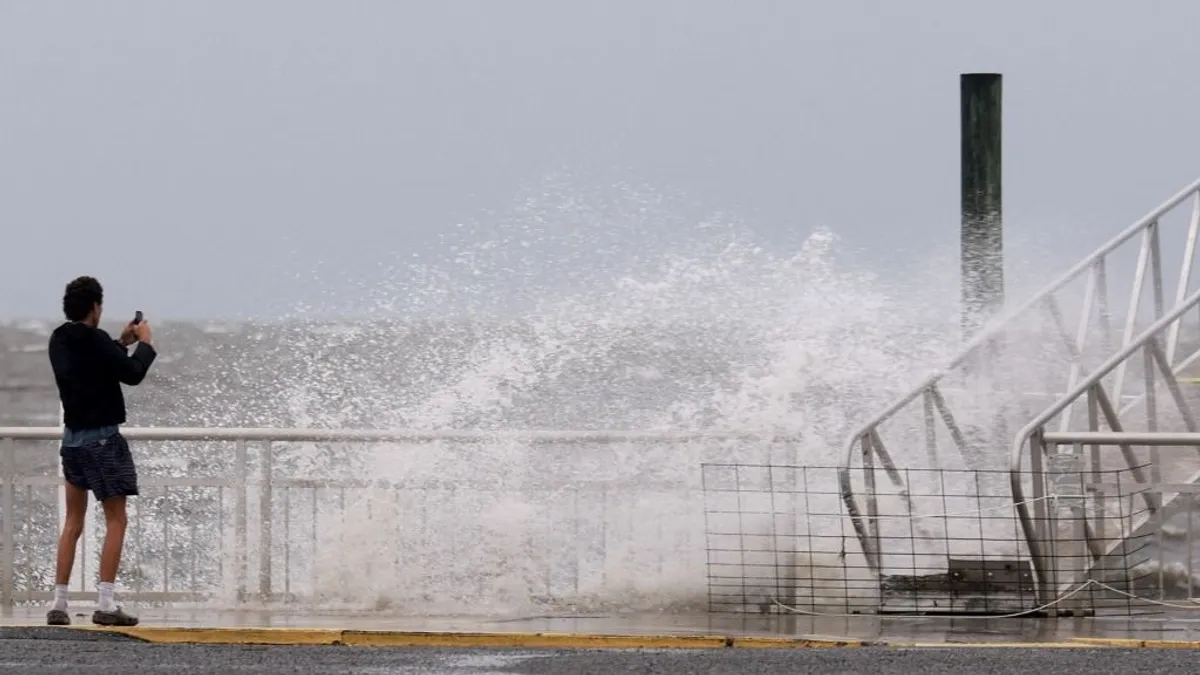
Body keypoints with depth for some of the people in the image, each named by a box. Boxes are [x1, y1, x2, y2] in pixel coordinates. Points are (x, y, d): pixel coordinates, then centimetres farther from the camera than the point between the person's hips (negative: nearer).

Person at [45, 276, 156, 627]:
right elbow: (132, 374, -12)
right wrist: (144, 344, 4)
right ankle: (105, 603, -10)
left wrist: (122, 343, 22)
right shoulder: (95, 341, -17)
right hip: (102, 437, -7)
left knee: (73, 521, 14)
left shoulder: (60, 341, 6)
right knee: (115, 520, -1)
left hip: (72, 437, 7)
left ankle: (59, 602, 9)